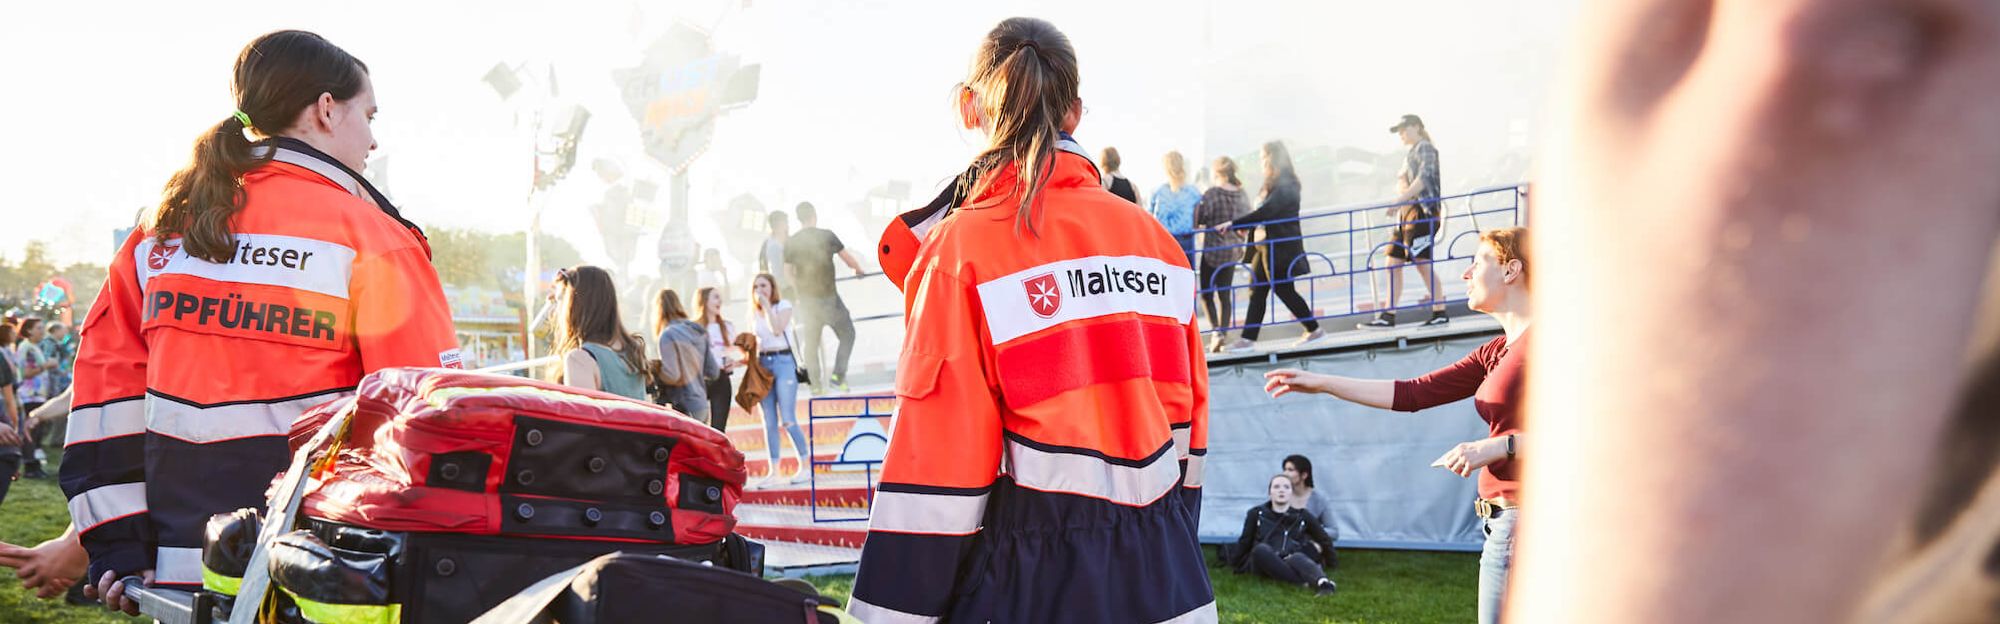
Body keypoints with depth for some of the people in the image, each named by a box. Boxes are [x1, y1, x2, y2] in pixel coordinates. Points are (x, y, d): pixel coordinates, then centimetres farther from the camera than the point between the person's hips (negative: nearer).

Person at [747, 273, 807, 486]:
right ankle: (773, 471, 6)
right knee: (769, 422, 4)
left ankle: (805, 466, 1)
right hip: (763, 364, 5)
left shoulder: (784, 305, 0)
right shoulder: (753, 314, 14)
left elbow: (777, 329, -16)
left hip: (783, 362, -5)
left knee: (788, 420, -9)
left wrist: (766, 305, -13)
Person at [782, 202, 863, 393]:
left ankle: (816, 384, 15)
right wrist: (858, 269, 24)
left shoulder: (790, 243, -1)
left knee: (810, 343, 13)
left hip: (806, 300, 4)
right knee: (847, 335, 12)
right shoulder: (827, 236, -8)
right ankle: (838, 376, 0)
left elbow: (788, 273, 4)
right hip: (828, 297, -3)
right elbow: (848, 259, 3)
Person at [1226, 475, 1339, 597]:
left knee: (1298, 558, -38)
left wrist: (1329, 563, 26)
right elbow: (1245, 541, 18)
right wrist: (1236, 564, 19)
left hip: (1291, 563, 0)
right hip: (1265, 564, 0)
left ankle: (1323, 583, -69)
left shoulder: (1302, 516, 12)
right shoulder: (1257, 514, 12)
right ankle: (1304, 582, -47)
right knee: (1261, 549, -36)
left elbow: (1324, 540, 22)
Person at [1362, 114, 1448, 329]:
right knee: (1393, 263, 5)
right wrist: (1403, 191, -5)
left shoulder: (1425, 148, -3)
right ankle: (1388, 315, 5)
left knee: (1422, 262, -12)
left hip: (1422, 210, -9)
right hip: (1406, 211, 9)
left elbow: (1424, 178, -15)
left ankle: (1440, 313, -8)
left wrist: (1401, 199, -21)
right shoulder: (1408, 155, 25)